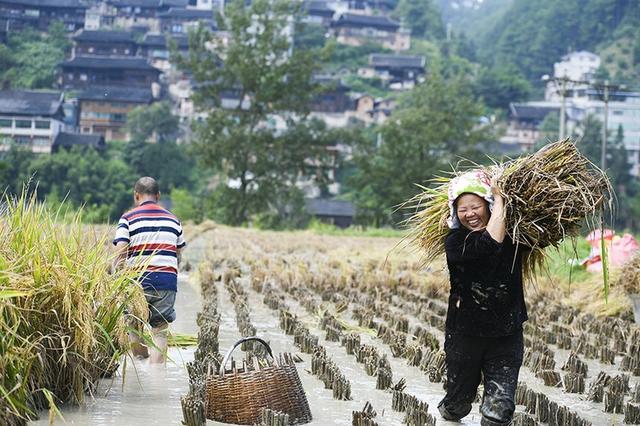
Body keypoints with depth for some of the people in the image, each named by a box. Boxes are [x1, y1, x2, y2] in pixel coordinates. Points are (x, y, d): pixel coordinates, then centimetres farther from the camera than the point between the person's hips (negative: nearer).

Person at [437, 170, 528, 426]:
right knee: (458, 404, 17)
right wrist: (499, 199, -18)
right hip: (465, 335, -2)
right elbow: (491, 243, -29)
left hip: (506, 336, 2)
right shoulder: (455, 242, -13)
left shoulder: (513, 236, 0)